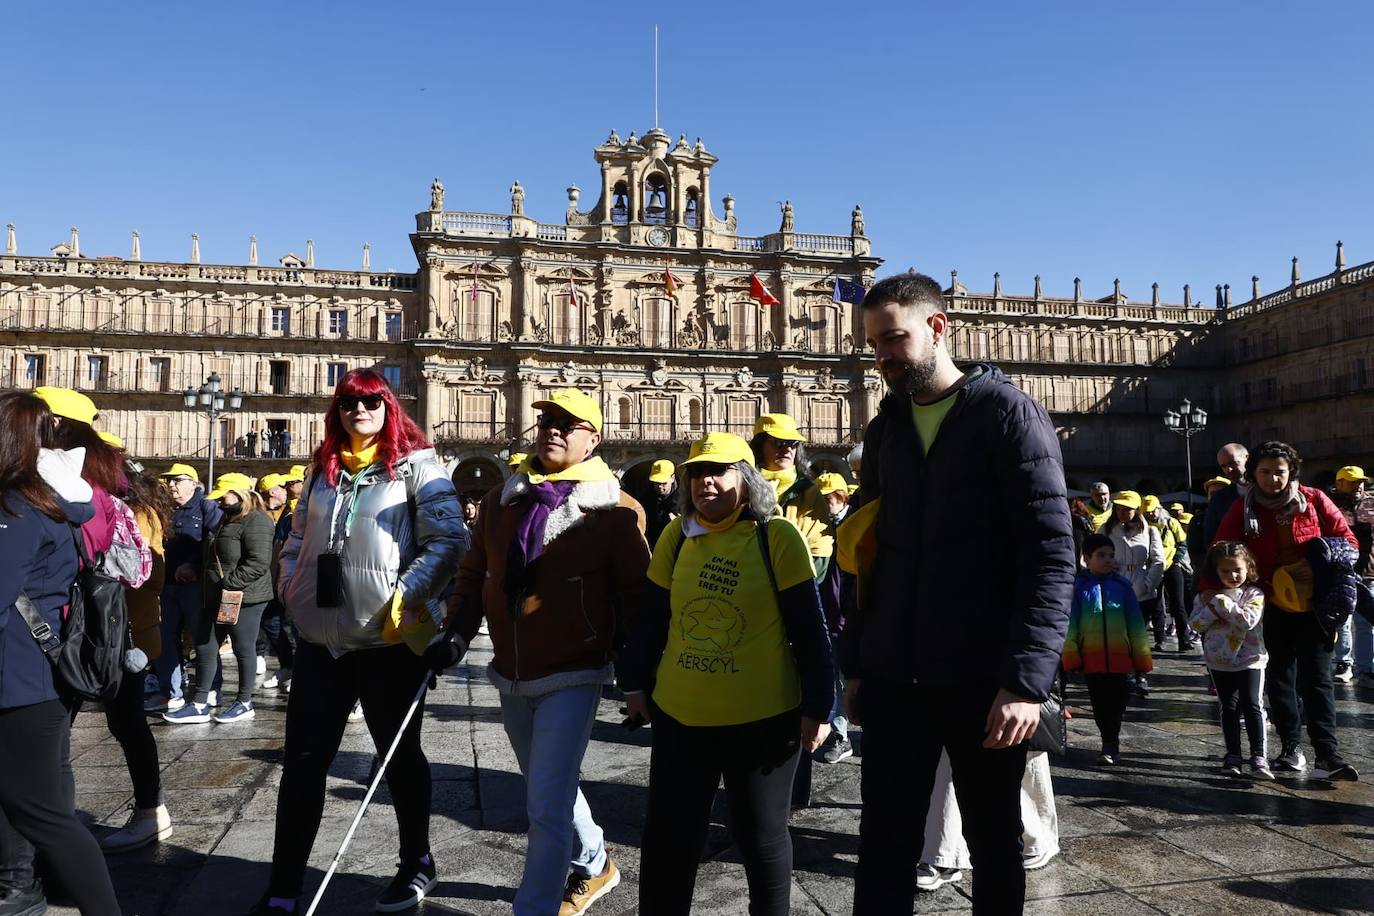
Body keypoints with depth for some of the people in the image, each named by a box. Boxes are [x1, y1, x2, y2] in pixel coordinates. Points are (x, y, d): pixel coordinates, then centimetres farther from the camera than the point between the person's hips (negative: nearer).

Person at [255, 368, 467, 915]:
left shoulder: (415, 466, -4)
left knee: (399, 754, 12)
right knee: (302, 762, 5)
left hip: (391, 640, -4)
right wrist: (291, 593, 6)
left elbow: (449, 540, -12)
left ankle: (417, 865, 32)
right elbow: (297, 540, 21)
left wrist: (407, 595, -20)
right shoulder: (324, 470, 13)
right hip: (321, 640, 5)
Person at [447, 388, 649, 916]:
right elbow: (473, 575, 13)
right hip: (511, 675, 7)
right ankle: (595, 865, 46)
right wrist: (455, 633, 0)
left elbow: (635, 596, -7)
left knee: (547, 805, -7)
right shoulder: (502, 500, 6)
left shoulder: (616, 511, -9)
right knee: (550, 789, 23)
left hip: (572, 677, -6)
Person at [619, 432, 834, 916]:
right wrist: (635, 682, 9)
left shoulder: (778, 537, -10)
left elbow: (809, 629, -9)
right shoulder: (675, 536, 1)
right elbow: (651, 618, 9)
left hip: (762, 719, -3)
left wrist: (818, 707, -9)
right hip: (679, 716, 4)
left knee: (761, 837, 13)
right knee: (667, 837, 11)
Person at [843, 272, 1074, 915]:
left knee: (993, 843, 13)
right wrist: (854, 662, 11)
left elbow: (1051, 554, -13)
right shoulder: (883, 430, 11)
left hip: (984, 680, -4)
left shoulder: (1009, 413, -6)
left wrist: (1027, 679, -20)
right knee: (883, 846, 8)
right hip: (892, 679, 4)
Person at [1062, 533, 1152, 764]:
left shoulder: (1122, 585, 2)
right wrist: (1071, 655, -4)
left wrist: (1141, 657, 8)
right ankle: (1111, 745, 22)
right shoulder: (1079, 586, -3)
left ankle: (1110, 745, 16)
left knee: (1116, 703, 4)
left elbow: (1136, 624, 7)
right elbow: (1070, 623, -1)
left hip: (1120, 657, 1)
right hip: (1091, 657, -1)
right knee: (1099, 704, 9)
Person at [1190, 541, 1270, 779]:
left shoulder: (1254, 594, -7)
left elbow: (1248, 620, -23)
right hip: (1219, 661, 3)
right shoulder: (1207, 596, 2)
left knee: (1252, 705, -9)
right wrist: (1213, 610, -18)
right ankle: (1233, 754, 18)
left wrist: (1222, 603, -19)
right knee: (1229, 708, 11)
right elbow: (1195, 623, -5)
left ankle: (1259, 755, -5)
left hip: (1250, 659, -3)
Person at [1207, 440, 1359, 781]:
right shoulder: (1243, 509, -1)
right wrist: (1209, 586, -17)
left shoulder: (1313, 500, -2)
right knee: (1279, 678, 9)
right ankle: (1291, 748, 19)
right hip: (1272, 608, 2)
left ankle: (1328, 755, -4)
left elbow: (1347, 540, 2)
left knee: (1316, 679, -3)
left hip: (1314, 605, -1)